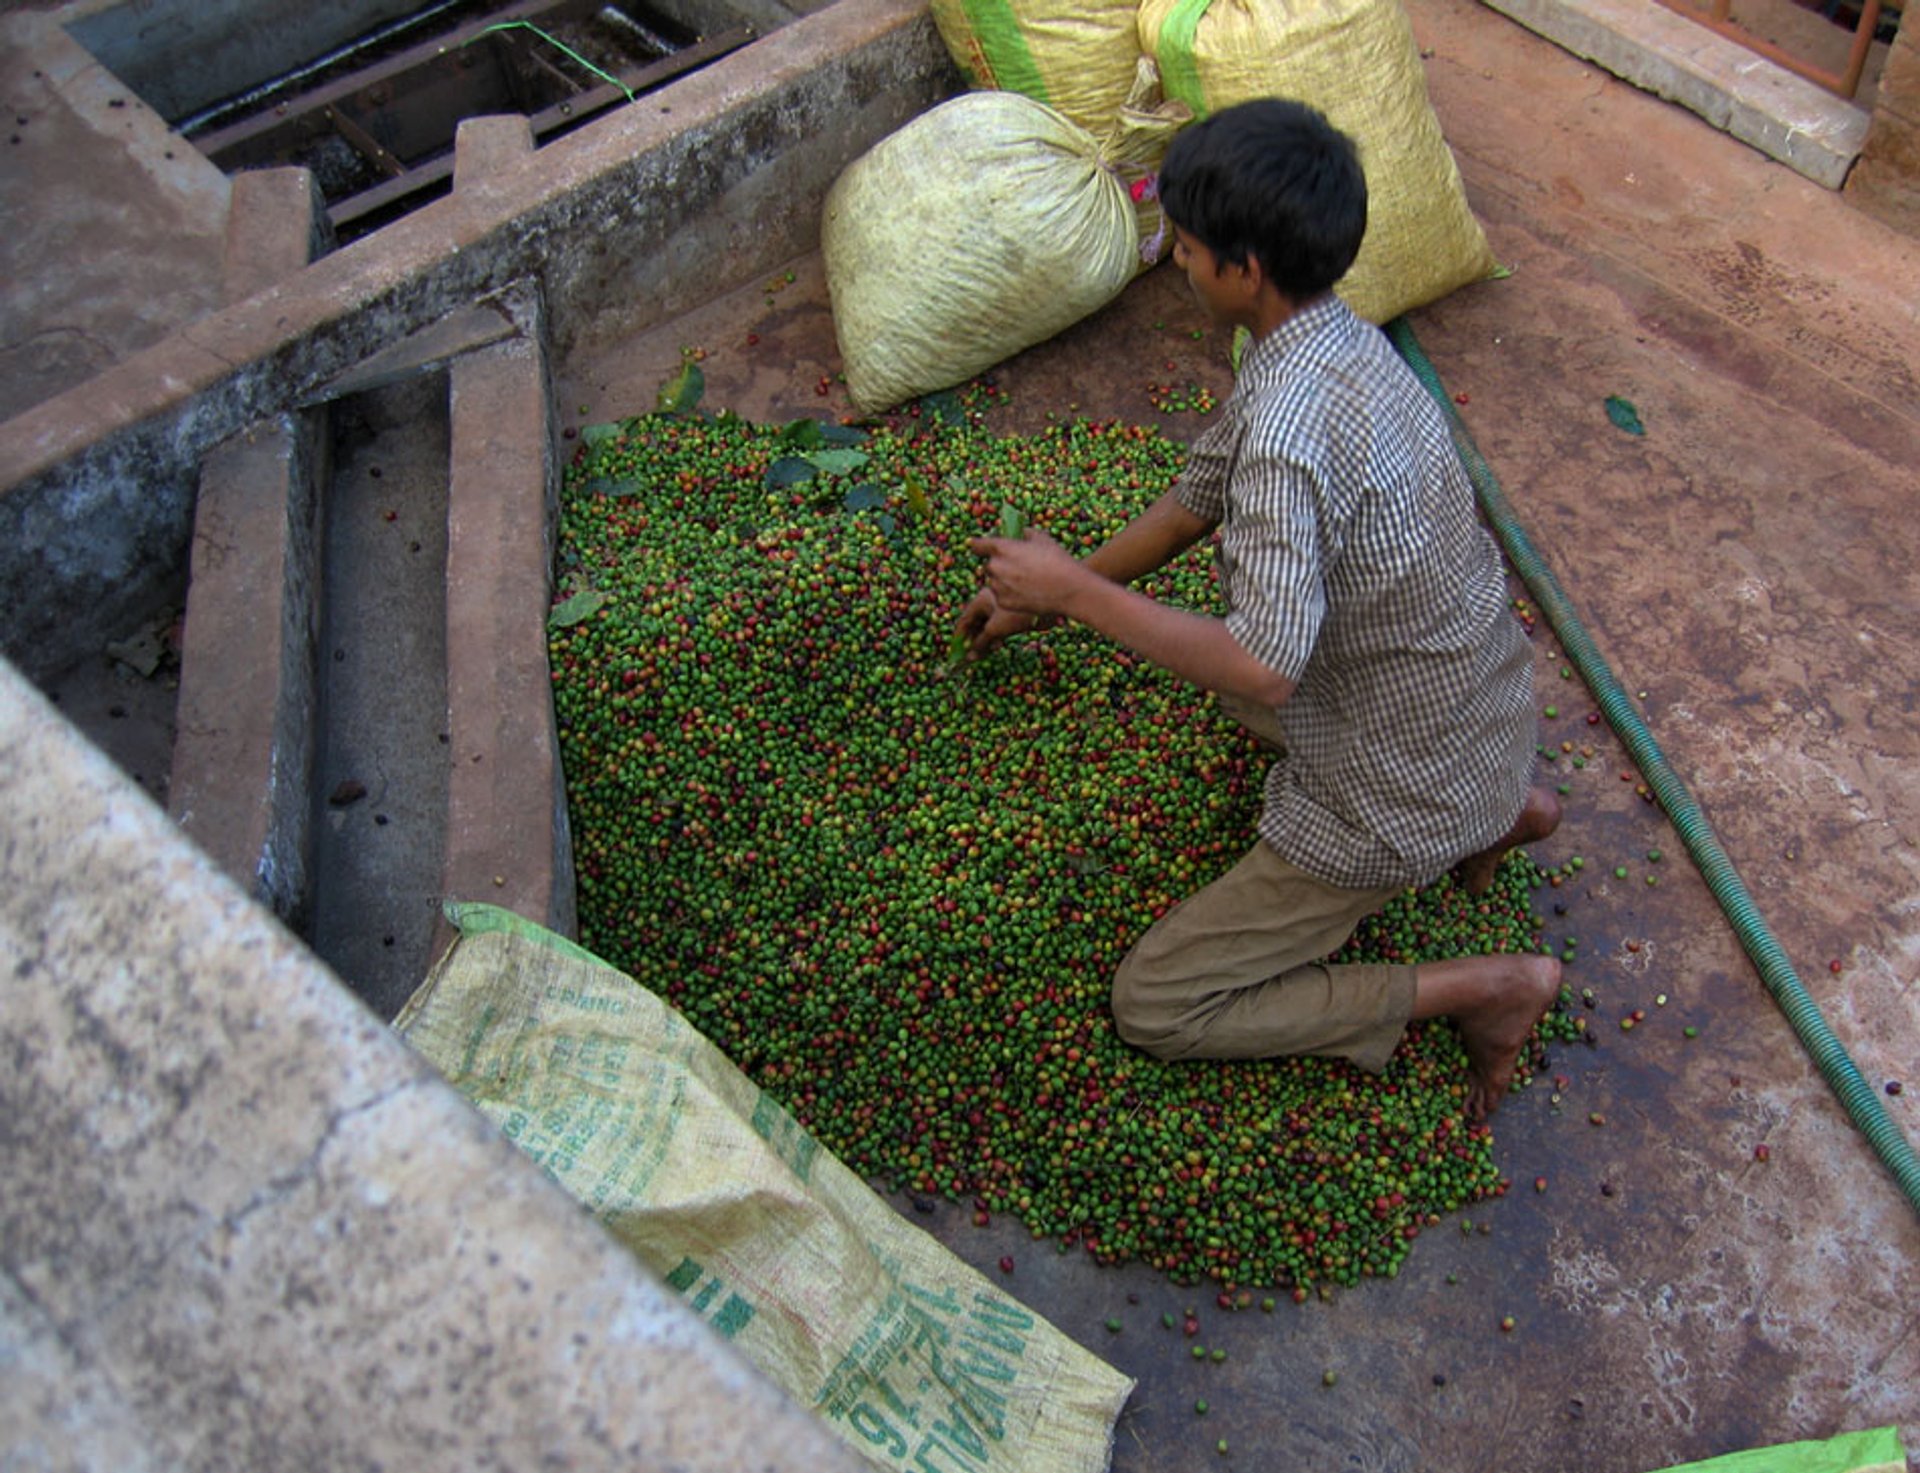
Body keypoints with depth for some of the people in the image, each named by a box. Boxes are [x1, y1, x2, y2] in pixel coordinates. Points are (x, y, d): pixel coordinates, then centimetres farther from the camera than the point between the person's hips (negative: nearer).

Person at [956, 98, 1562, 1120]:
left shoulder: (1288, 430, -33)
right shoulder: (1332, 340, -1)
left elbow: (1264, 671, -38)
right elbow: (1198, 498, 11)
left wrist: (1075, 592, -26)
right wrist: (1039, 598, 18)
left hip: (1400, 799, -9)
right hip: (1486, 714, 9)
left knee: (1152, 1008, 0)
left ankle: (1482, 988, -2)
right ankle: (1500, 807, 19)